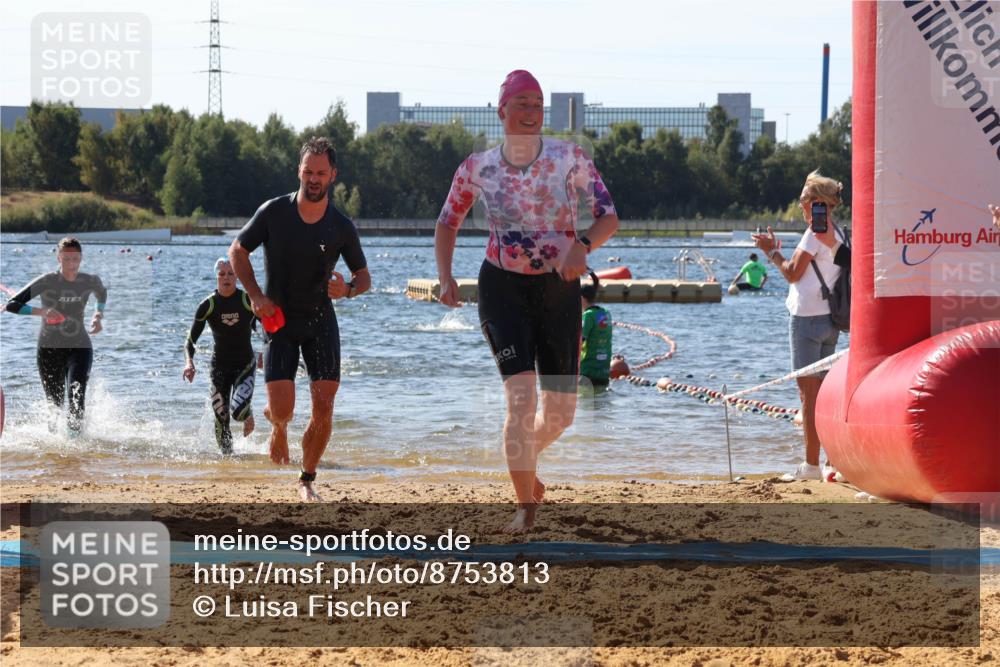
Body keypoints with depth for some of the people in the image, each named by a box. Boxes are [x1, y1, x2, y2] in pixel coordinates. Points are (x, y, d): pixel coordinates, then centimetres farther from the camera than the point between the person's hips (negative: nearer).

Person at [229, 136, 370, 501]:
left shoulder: (341, 227, -4)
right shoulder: (274, 212, -8)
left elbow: (364, 276, 7)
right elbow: (237, 250, 4)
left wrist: (348, 290, -17)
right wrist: (256, 296, -8)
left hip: (321, 320, 1)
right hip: (279, 320, -1)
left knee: (324, 408, -8)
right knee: (283, 410, -12)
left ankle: (307, 481, 11)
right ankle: (277, 424, 27)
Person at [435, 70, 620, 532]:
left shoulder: (569, 158, -7)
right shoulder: (477, 168, -3)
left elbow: (609, 217, -10)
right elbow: (447, 224, 11)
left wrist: (583, 245, -31)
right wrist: (445, 276, -5)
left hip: (560, 288, 1)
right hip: (503, 287, -1)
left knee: (561, 411, 5)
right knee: (521, 394, -19)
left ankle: (525, 460, 39)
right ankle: (526, 507, -13)